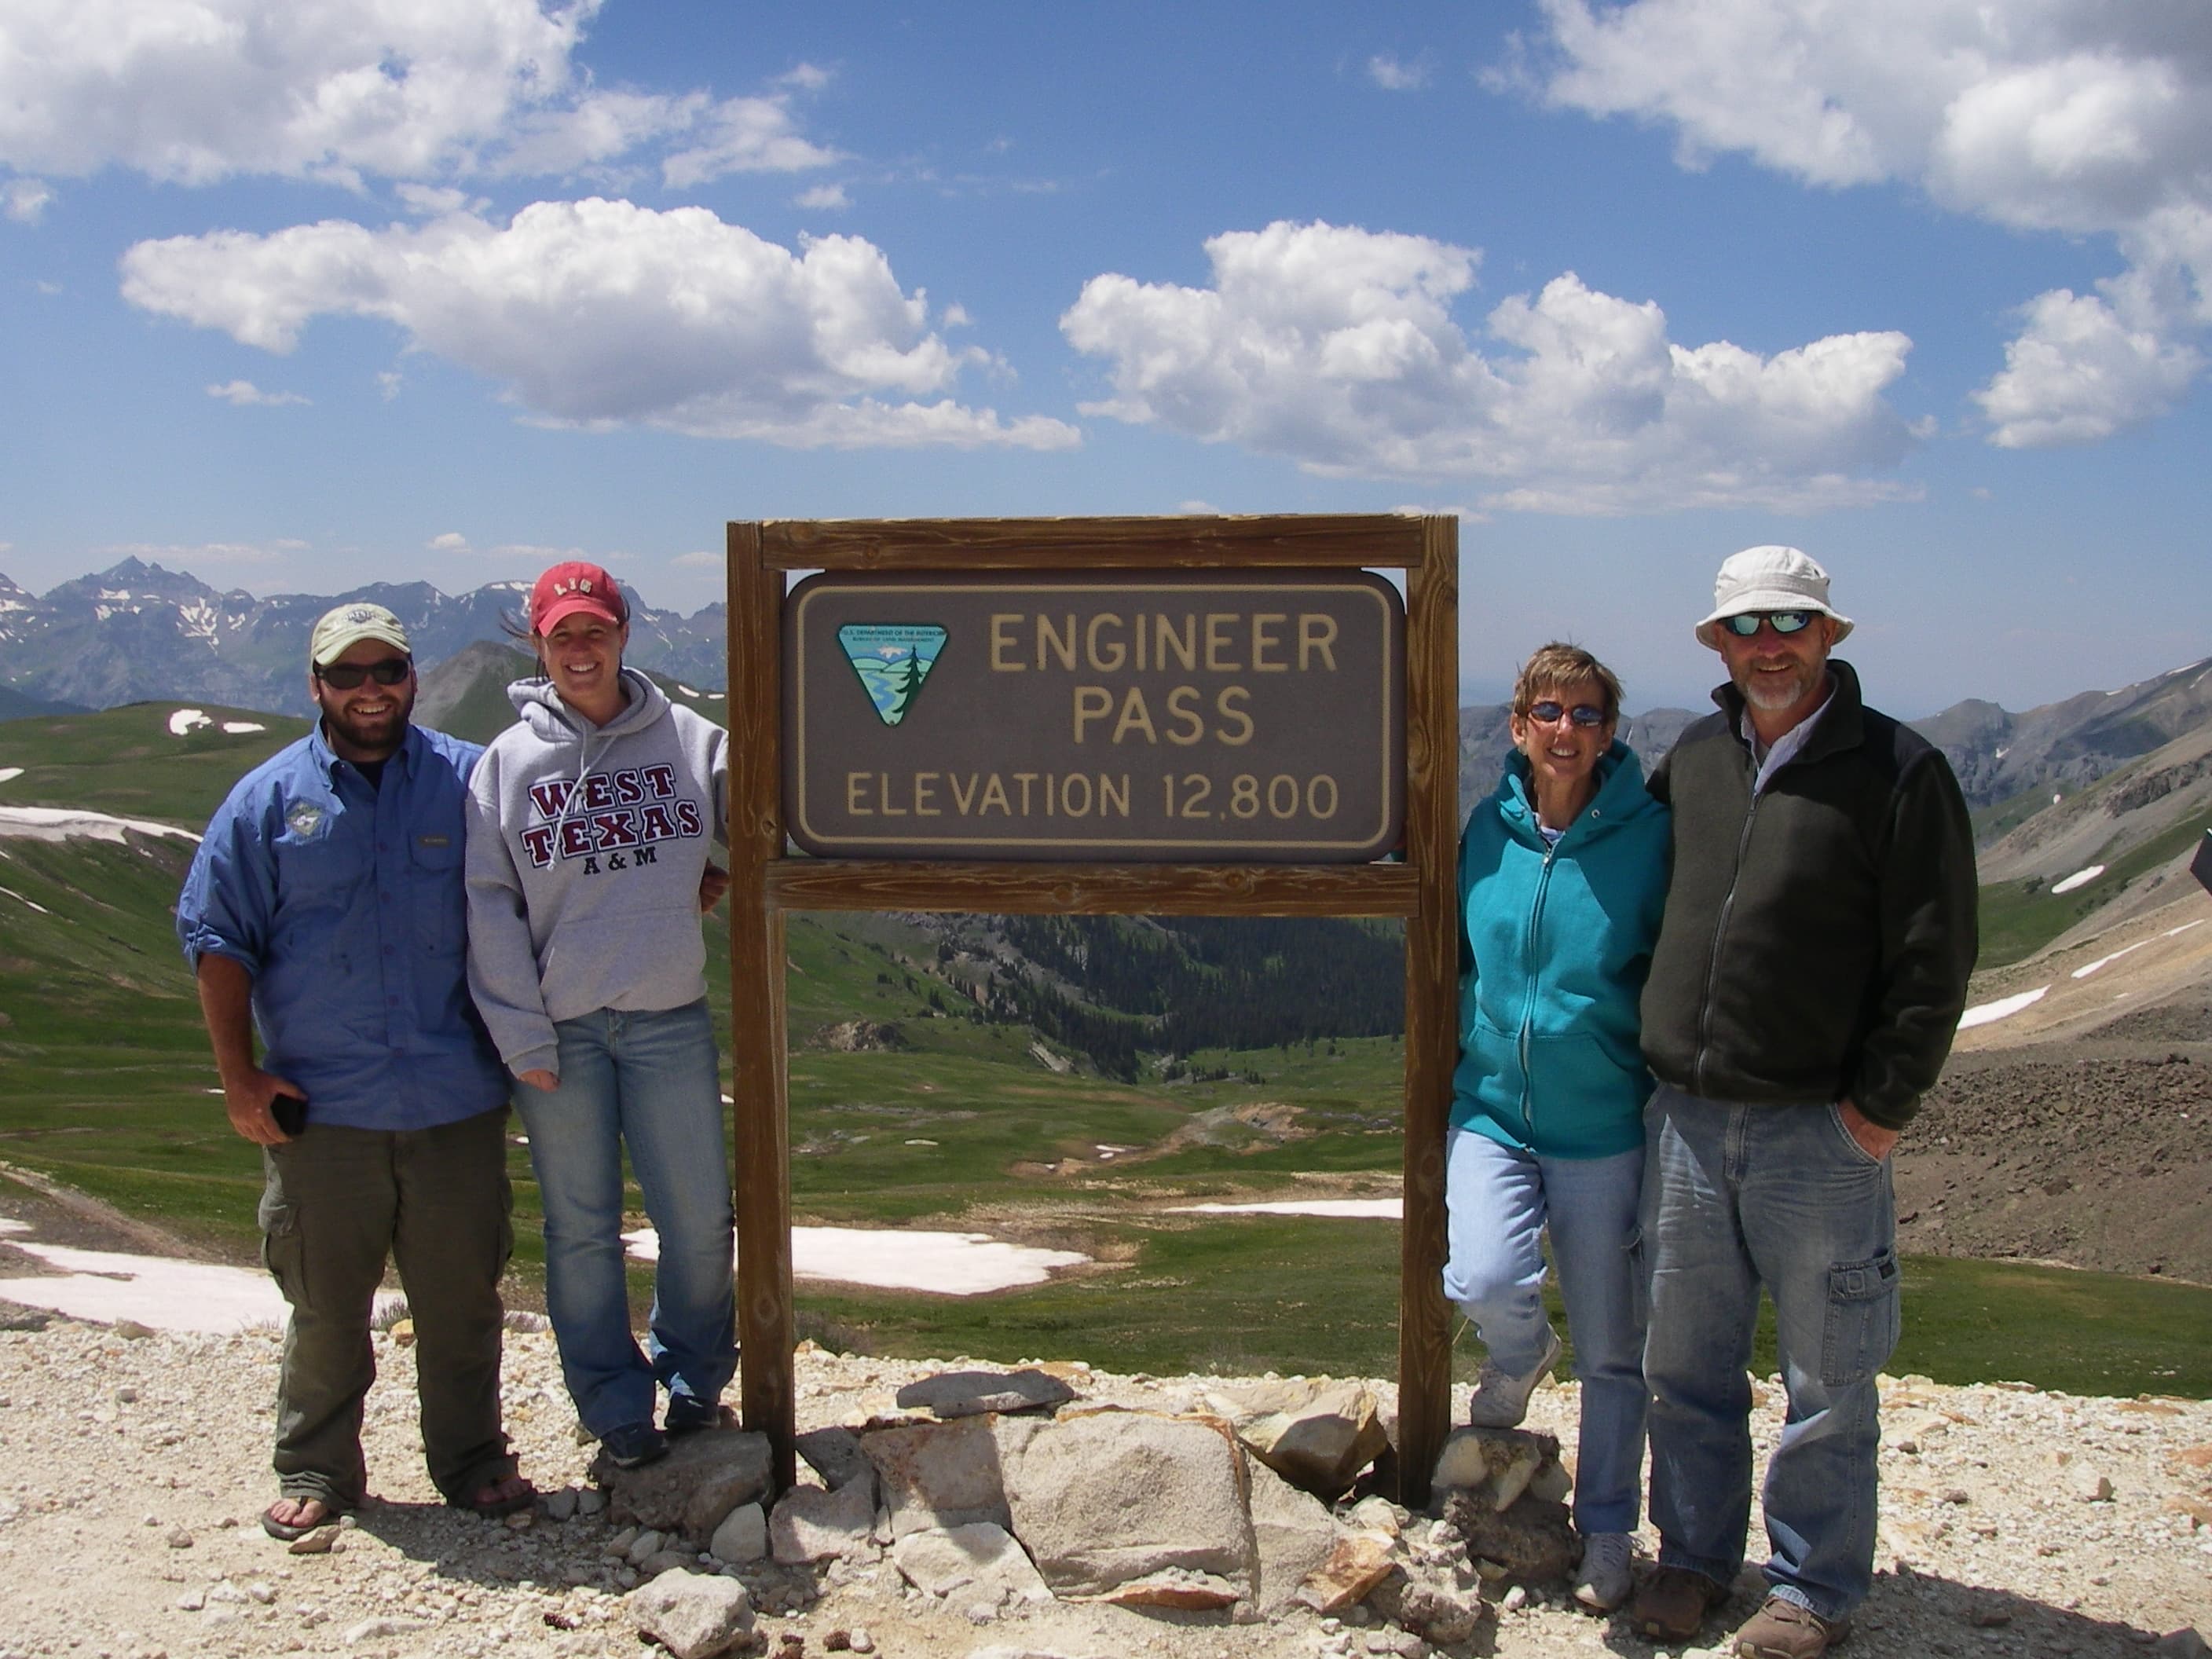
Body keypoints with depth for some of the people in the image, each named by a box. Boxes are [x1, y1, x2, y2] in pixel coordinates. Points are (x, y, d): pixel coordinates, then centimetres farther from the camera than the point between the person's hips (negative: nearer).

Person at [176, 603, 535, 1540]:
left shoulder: (471, 782, 3)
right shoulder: (269, 800, 3)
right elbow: (216, 938, 4)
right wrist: (239, 1076, -2)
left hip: (457, 1103, 0)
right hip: (318, 1109, 0)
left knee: (461, 1296, 9)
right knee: (324, 1301, 10)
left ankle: (472, 1460, 25)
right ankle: (316, 1471, 26)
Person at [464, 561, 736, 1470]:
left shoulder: (691, 740, 3)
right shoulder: (508, 760, 1)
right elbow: (489, 908, -1)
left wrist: (728, 874, -4)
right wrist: (522, 1036, -6)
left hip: (670, 1020, 1)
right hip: (558, 1031, -1)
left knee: (700, 1217, 5)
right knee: (582, 1229, 8)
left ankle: (695, 1379, 28)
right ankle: (615, 1407, 22)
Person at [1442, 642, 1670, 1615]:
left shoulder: (1648, 834, -8)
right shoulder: (1489, 829, 1)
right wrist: (1446, 1078, 11)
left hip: (1604, 1128, -2)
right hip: (1491, 1107, 2)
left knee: (1611, 1349, 6)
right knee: (1485, 1281, -19)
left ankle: (1606, 1534, 27)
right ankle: (1519, 1355, 19)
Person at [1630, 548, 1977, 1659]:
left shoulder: (1897, 770, -6)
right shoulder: (1691, 761, 9)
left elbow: (1933, 961, -7)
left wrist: (1880, 1104, -10)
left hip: (1819, 1130, -4)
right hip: (1685, 1118, 5)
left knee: (1827, 1379, 7)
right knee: (1684, 1363, 14)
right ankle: (1694, 1557, 31)